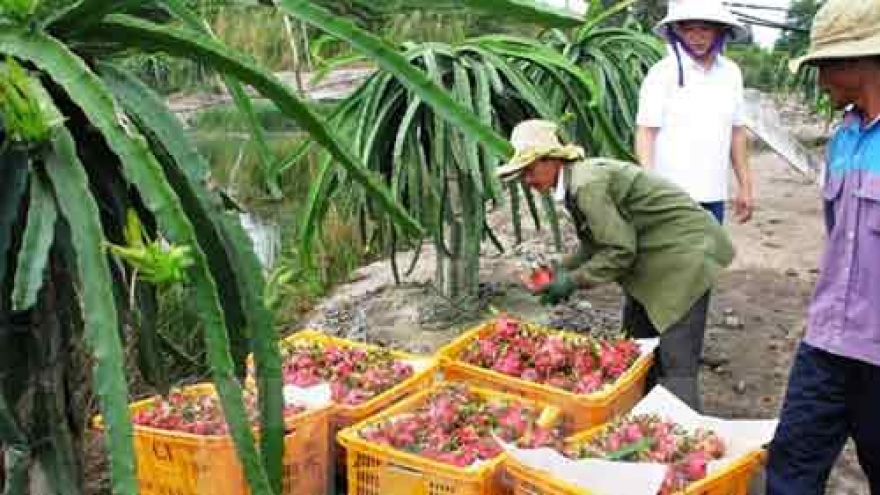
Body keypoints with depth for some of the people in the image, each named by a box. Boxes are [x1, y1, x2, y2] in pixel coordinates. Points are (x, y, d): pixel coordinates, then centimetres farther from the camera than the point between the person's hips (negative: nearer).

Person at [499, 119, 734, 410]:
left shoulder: (588, 184, -22)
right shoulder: (577, 180, 8)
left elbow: (620, 250, -23)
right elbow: (598, 242, 15)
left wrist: (573, 280, -15)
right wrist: (564, 269, 3)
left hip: (685, 255, -10)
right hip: (661, 258, 11)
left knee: (675, 365, -12)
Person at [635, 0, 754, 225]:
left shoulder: (731, 73, 9)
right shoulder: (662, 73, -7)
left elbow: (737, 132, 15)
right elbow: (645, 133, -10)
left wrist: (745, 186, 14)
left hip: (713, 195, 6)